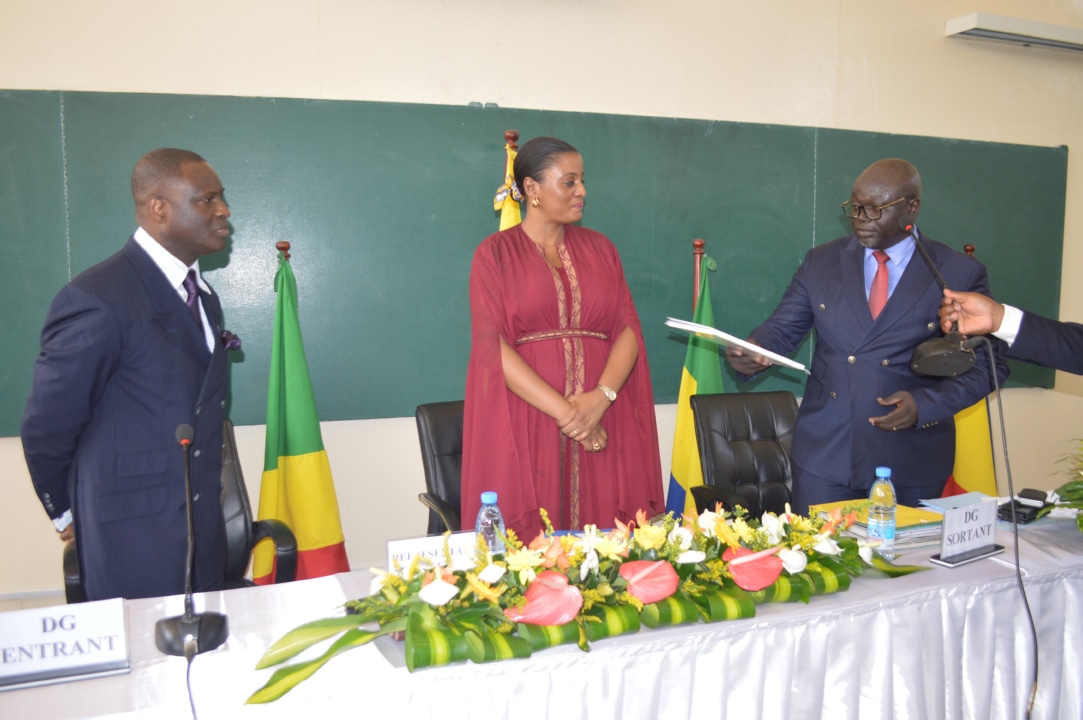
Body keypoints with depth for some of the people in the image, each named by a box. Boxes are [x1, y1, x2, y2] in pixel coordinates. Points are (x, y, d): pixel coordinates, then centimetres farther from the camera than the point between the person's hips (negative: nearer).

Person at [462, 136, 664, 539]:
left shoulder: (599, 248, 14)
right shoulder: (495, 253, 3)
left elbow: (629, 329, 5)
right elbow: (492, 346, -8)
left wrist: (602, 397, -12)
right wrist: (565, 412, -15)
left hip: (604, 424, 3)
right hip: (526, 425, -3)